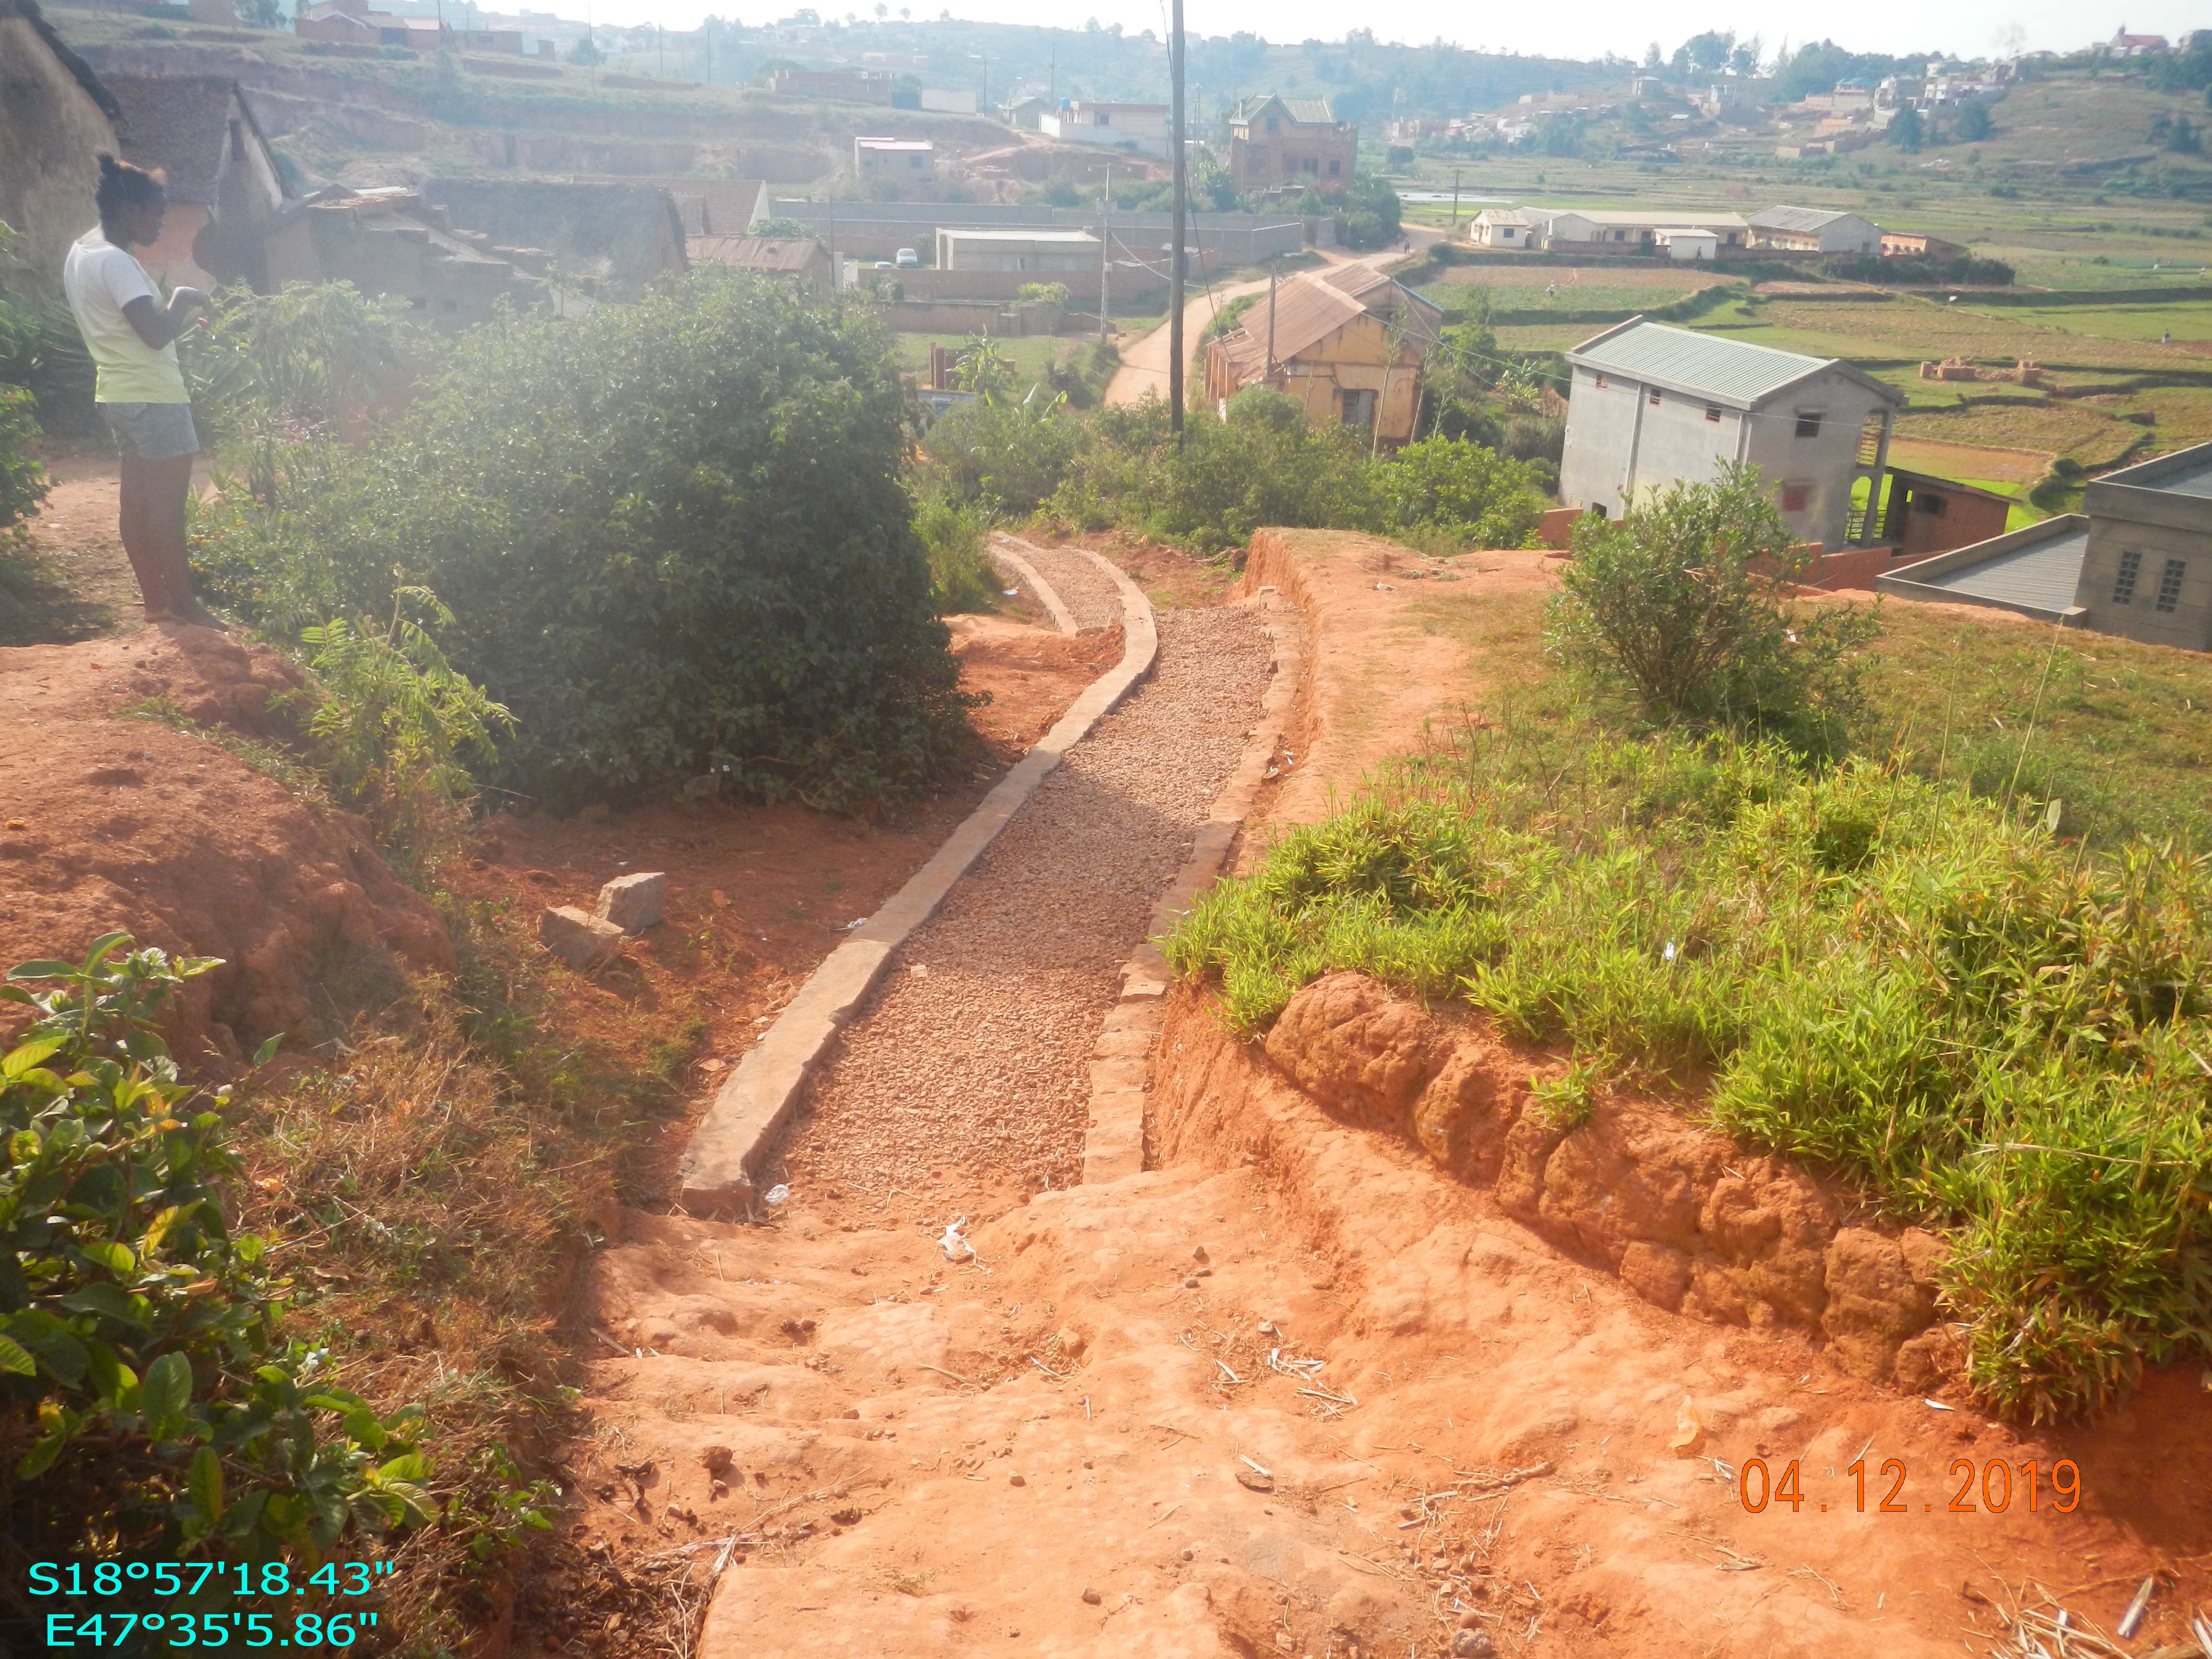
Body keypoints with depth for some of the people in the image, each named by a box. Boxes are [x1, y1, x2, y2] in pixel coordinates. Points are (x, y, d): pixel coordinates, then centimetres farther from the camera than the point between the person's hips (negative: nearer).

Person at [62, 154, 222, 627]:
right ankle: (183, 604, 2)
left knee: (137, 502, 11)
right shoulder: (114, 261, -18)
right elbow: (157, 333, -25)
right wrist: (184, 299, -9)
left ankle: (155, 601, 17)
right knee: (168, 504, -4)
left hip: (119, 393, 10)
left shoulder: (80, 253, 13)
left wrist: (181, 314, 13)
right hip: (153, 397, -10)